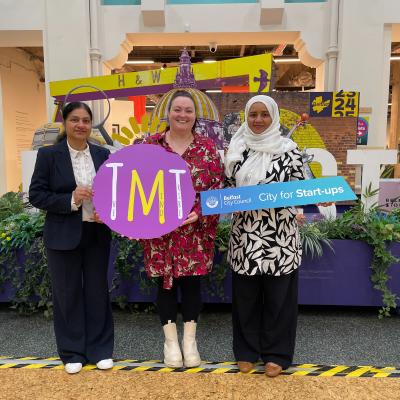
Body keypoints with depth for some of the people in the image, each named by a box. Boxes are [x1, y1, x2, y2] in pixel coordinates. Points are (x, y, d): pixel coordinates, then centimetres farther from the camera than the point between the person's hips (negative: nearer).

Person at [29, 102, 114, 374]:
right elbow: (36, 195, -6)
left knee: (97, 291, 11)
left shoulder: (103, 154, 4)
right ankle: (72, 352, 28)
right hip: (63, 235, -2)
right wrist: (71, 200, -21)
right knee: (67, 293, 10)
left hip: (97, 234, 2)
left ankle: (100, 349, 28)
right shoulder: (48, 154, -4)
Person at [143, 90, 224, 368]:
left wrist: (200, 212, -14)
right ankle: (170, 340, 27)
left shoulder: (207, 146, 2)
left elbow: (218, 185, -1)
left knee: (191, 281, 8)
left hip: (196, 230, 0)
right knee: (166, 282, 9)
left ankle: (190, 340, 27)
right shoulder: (151, 144, 3)